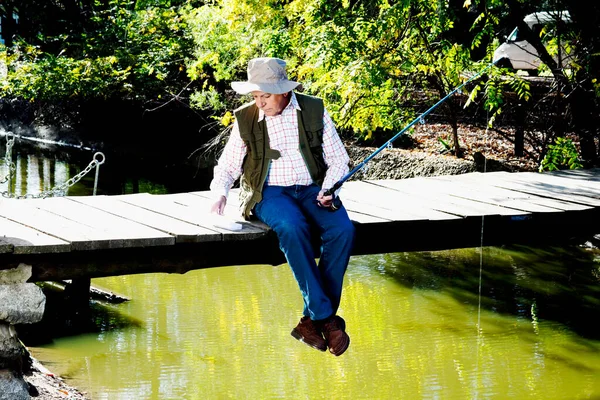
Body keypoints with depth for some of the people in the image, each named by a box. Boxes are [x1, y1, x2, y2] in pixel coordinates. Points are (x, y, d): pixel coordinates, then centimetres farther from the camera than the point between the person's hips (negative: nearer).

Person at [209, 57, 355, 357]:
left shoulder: (314, 110, 6)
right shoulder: (245, 119, 5)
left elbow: (338, 159, 8)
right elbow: (226, 167, 11)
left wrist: (328, 189, -11)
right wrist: (220, 193, -11)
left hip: (312, 189, 2)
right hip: (269, 193, -1)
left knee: (343, 229, -30)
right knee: (293, 228, -37)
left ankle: (313, 320, -23)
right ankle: (326, 318, -31)